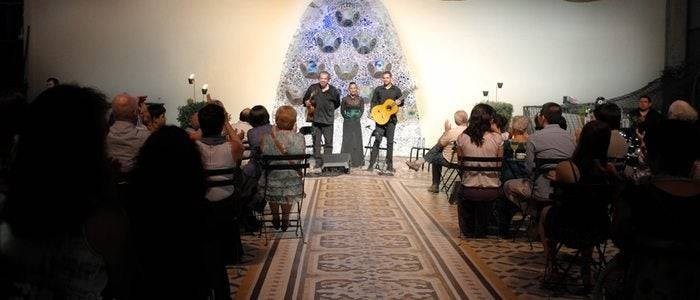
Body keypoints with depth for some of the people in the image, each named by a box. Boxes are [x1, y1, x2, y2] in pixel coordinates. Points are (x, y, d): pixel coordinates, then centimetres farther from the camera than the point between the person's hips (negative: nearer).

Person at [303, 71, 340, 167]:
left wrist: (329, 109, 6)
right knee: (316, 142, 2)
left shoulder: (333, 91, 1)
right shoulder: (313, 88, 4)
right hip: (315, 119, 1)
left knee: (328, 142, 0)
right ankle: (318, 161, 7)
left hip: (328, 120, -1)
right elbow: (305, 99, 16)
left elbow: (337, 104, 15)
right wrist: (307, 103, -4)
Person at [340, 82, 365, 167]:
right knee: (347, 141, -2)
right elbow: (342, 110, 6)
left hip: (356, 123, 1)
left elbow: (362, 110, 7)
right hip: (347, 123, -1)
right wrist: (347, 117, 0)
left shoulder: (360, 99, 4)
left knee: (357, 141, 2)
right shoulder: (345, 99, 1)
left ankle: (357, 161, 8)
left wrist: (357, 117, -1)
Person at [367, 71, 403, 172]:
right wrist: (373, 112, -8)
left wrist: (399, 102, -13)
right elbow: (373, 102, 8)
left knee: (390, 141, 3)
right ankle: (371, 163, -8)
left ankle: (389, 165, 8)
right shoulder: (378, 89, 9)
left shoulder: (396, 90, 8)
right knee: (377, 140, -10)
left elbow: (402, 102, 11)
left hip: (392, 118, 1)